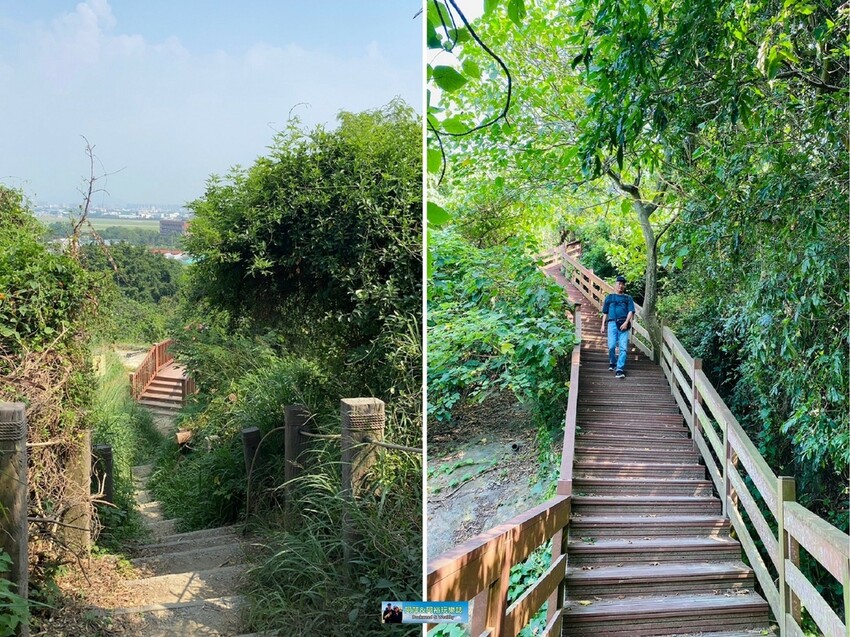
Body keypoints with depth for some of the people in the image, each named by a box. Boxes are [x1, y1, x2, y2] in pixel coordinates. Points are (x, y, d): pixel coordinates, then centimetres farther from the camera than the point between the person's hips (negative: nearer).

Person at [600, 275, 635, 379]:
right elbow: (605, 313, 18)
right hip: (612, 323, 0)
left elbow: (631, 311, 4)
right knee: (611, 346, -7)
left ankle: (619, 369, -12)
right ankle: (612, 362, 20)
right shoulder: (609, 297, 18)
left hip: (623, 325, 0)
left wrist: (626, 322, -11)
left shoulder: (628, 298, 16)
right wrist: (603, 325, 9)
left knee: (623, 348, -10)